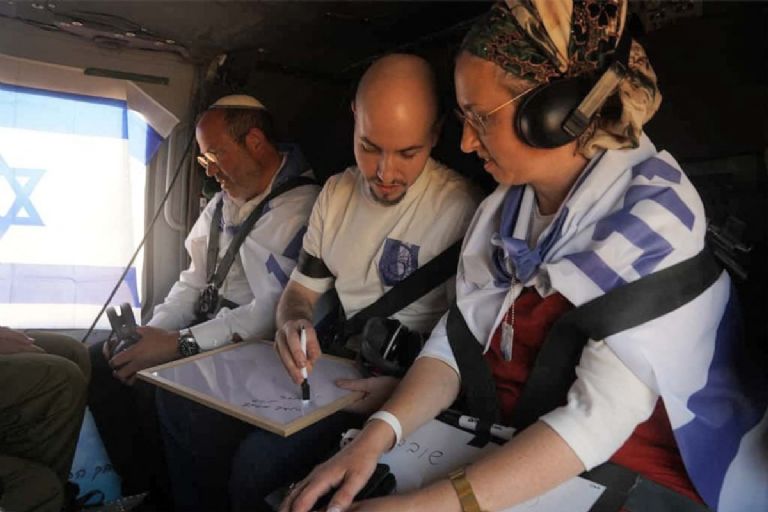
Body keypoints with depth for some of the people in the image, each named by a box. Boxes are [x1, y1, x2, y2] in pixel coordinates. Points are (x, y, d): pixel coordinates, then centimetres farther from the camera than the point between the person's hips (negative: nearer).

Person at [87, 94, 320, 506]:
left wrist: (180, 344, -23)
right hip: (206, 329, 9)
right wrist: (151, 331, -3)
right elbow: (194, 282, 14)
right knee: (101, 361, -2)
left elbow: (275, 311, -25)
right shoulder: (225, 201, 13)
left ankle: (172, 497, 1)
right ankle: (141, 488, 9)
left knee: (154, 387, -26)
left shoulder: (299, 207, -17)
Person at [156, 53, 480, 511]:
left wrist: (403, 384, -27)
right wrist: (293, 323, -11)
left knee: (259, 460, -25)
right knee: (182, 402, -5)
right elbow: (301, 290, 11)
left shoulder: (459, 208, -14)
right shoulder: (336, 191, 7)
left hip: (403, 388, -6)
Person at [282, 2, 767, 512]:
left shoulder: (652, 215, -18)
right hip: (510, 454, 5)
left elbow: (600, 418, -25)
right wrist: (376, 435, -17)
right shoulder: (503, 209, 2)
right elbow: (457, 340, -2)